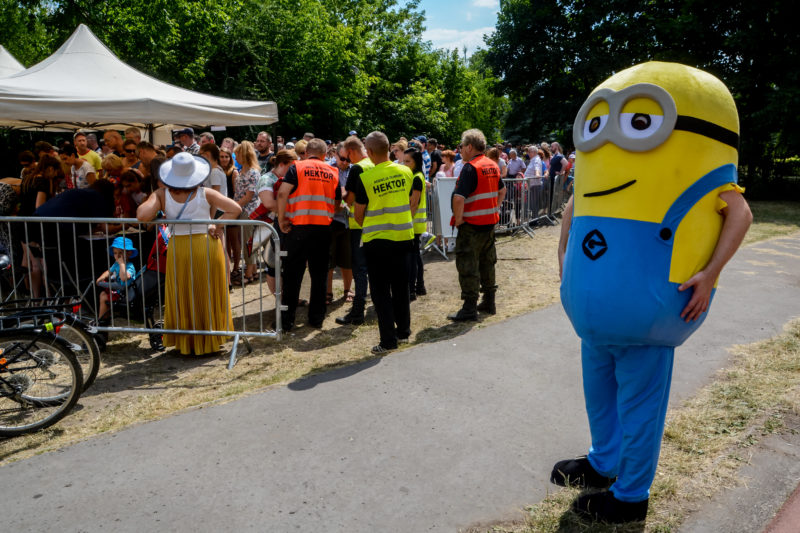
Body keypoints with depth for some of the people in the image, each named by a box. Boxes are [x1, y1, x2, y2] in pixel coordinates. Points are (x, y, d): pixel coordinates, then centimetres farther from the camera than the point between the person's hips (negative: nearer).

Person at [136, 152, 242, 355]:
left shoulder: (162, 195, -8)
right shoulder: (205, 194, -8)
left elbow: (142, 216, -19)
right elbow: (236, 209, -11)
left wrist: (152, 199, -2)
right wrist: (217, 225, -8)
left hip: (178, 249, 1)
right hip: (207, 246, 0)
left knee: (182, 298, 13)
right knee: (208, 296, 12)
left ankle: (186, 343, 21)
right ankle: (209, 340, 22)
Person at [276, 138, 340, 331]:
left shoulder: (297, 167, 1)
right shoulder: (332, 173, 12)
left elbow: (282, 193, -11)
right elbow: (337, 203, 15)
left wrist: (281, 219, -4)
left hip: (299, 227, -2)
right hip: (324, 228, 3)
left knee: (292, 274, 4)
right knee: (319, 274, 12)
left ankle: (287, 320, 7)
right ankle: (316, 317, 18)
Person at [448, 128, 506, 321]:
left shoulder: (470, 168, -17)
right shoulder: (492, 165, 10)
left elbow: (459, 198, -27)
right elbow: (502, 191, 22)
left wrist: (458, 219, -15)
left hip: (472, 225, -8)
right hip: (490, 222, 9)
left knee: (467, 265, -1)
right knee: (487, 262, 17)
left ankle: (469, 308, 2)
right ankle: (489, 302, 27)